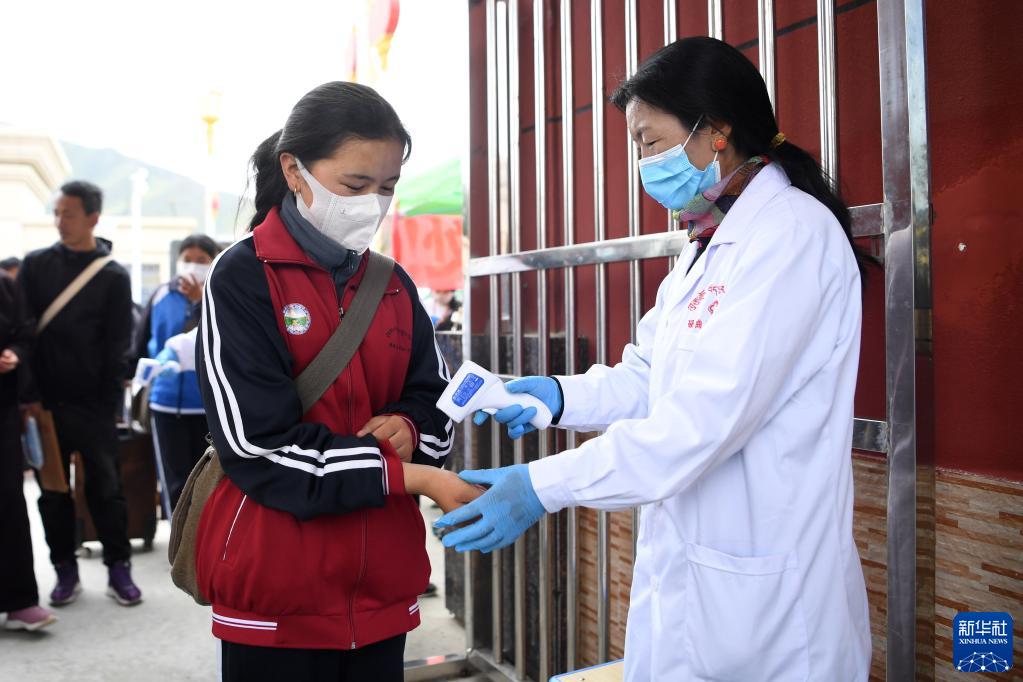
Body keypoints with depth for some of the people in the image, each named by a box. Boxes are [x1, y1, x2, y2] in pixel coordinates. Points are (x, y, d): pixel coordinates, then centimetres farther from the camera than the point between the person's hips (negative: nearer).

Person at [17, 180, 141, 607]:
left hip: (94, 405, -2)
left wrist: (111, 403, -8)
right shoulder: (36, 265, 5)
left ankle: (118, 568, 14)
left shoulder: (114, 277, -1)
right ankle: (65, 570, 19)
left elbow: (118, 347, -1)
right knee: (53, 491, 8)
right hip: (46, 401, 2)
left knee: (106, 488, 4)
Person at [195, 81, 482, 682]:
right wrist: (411, 476, -18)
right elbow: (261, 446, -15)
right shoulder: (243, 278, -8)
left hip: (383, 582, 5)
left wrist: (408, 429, -11)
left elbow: (437, 406, 13)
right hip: (276, 591, -4)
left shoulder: (394, 287, 8)